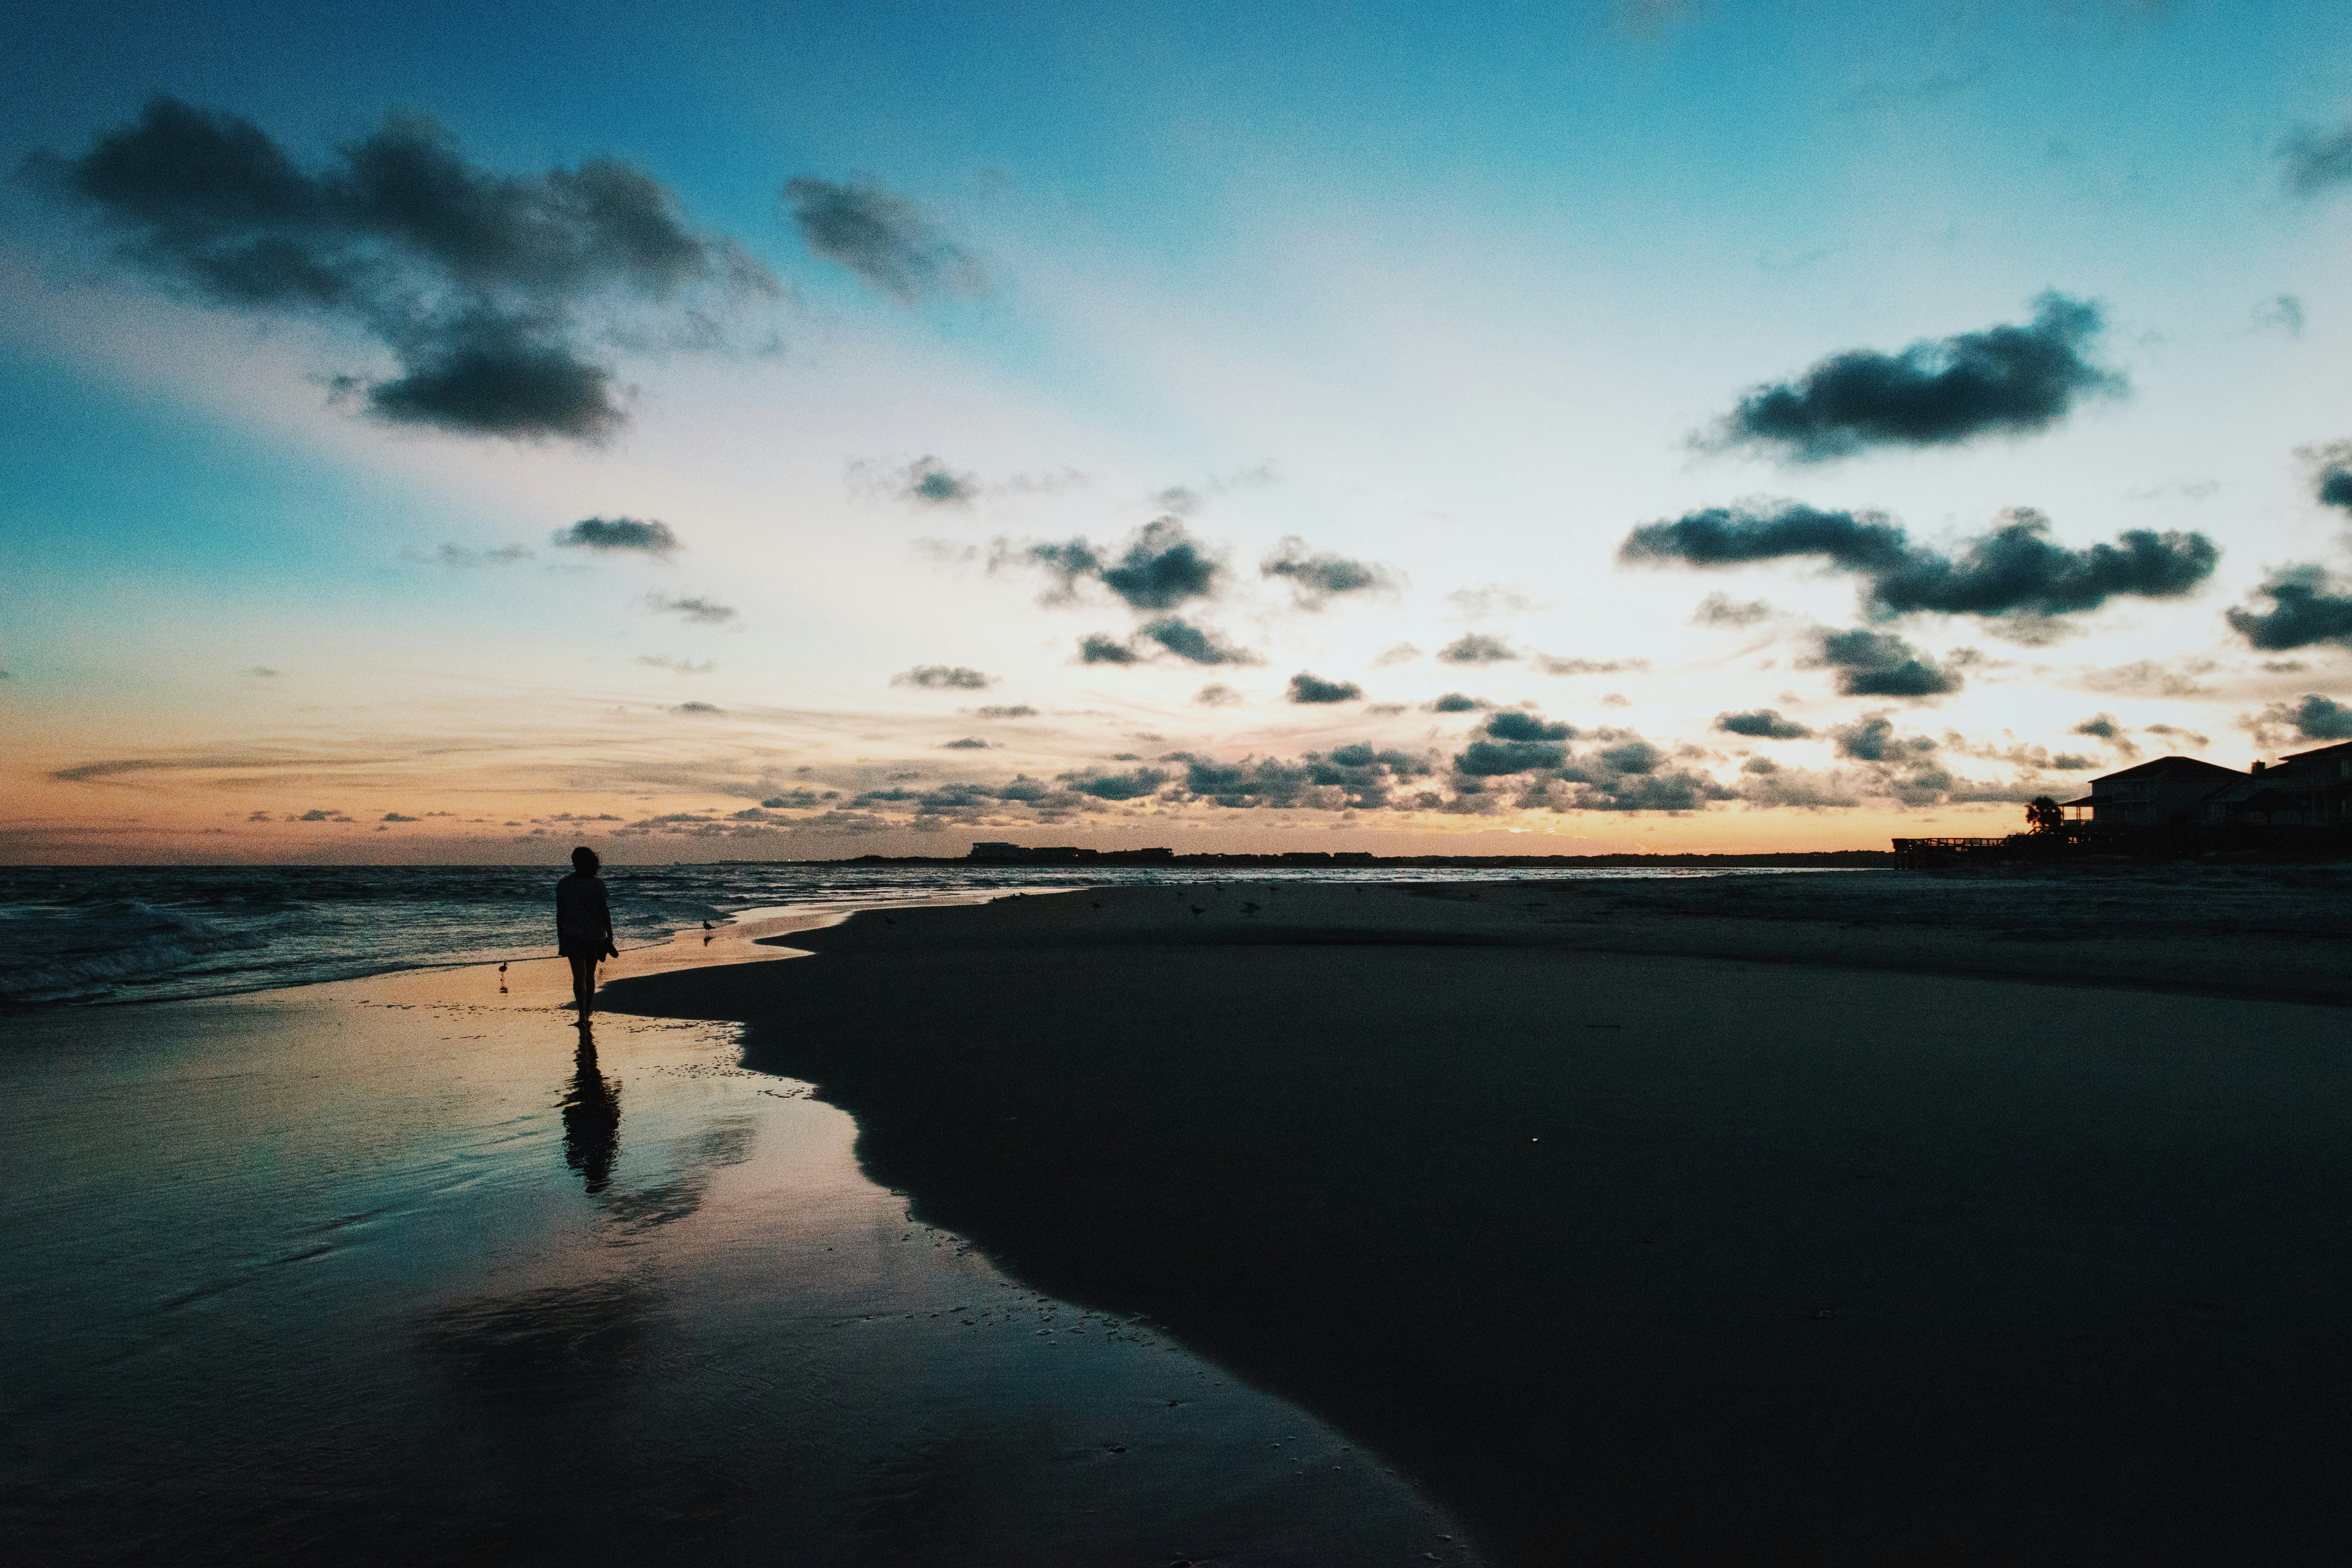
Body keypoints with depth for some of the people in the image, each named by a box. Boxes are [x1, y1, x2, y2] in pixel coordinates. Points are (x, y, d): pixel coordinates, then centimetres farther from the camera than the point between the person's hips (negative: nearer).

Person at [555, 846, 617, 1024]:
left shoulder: (564, 885, -3)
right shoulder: (597, 886, -9)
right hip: (595, 936, 0)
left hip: (572, 937, 0)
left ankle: (583, 1015, -15)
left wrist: (560, 940, 11)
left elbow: (560, 915, 2)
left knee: (579, 976, -2)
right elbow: (605, 914, -8)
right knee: (590, 975, 16)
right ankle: (588, 1012, 28)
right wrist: (610, 940, 0)